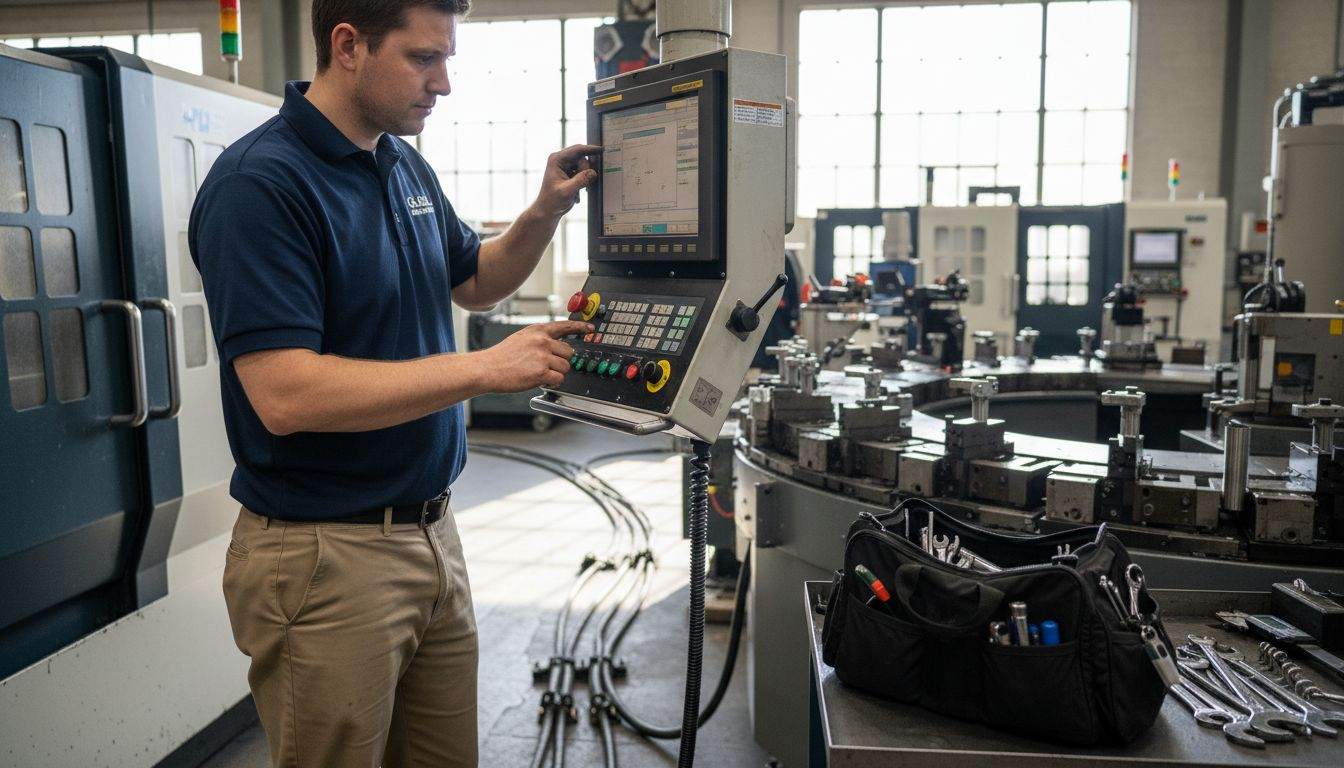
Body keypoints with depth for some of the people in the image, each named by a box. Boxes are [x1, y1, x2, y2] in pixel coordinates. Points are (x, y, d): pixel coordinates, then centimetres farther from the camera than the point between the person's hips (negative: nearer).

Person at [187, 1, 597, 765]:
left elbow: (475, 282, 21)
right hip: (326, 555, -7)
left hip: (434, 529, 8)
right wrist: (488, 368, -24)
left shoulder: (408, 167, 7)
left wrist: (545, 212, 2)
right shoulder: (260, 184, -18)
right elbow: (283, 395, -26)